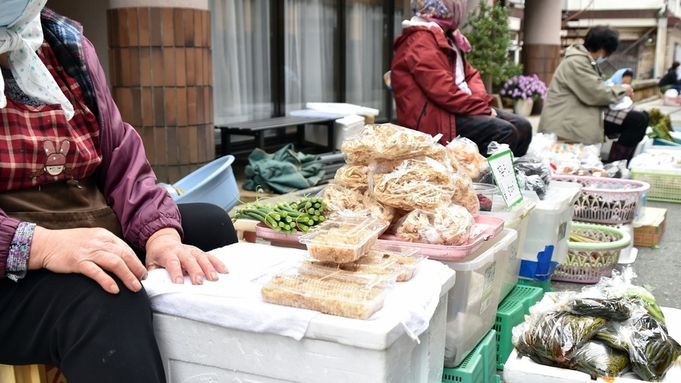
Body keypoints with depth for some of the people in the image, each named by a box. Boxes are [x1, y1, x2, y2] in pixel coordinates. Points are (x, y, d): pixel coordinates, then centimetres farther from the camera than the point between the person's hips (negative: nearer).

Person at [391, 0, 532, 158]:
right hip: (434, 117, -11)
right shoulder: (421, 41, -15)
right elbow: (444, 91, -23)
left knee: (522, 126, 2)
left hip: (458, 108, 11)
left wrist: (481, 101, -1)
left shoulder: (446, 37, 19)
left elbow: (470, 74, 19)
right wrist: (482, 107, -14)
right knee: (505, 133, -25)